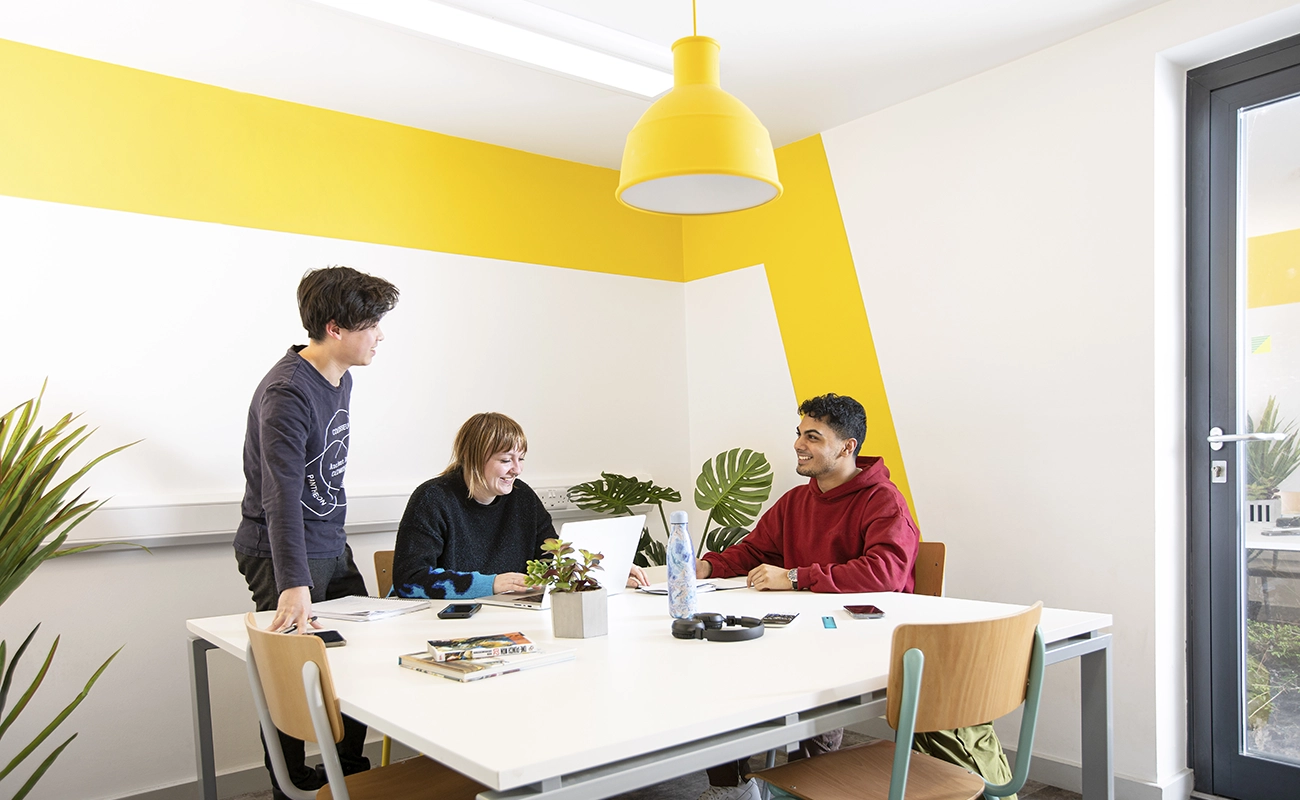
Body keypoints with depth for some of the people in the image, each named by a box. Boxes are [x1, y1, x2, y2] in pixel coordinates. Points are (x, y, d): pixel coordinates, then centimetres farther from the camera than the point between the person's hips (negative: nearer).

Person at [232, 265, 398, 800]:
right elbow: (282, 493, -34)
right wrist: (294, 583, -43)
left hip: (331, 549, 9)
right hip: (283, 557, -8)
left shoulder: (340, 380, 6)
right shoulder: (286, 393, -23)